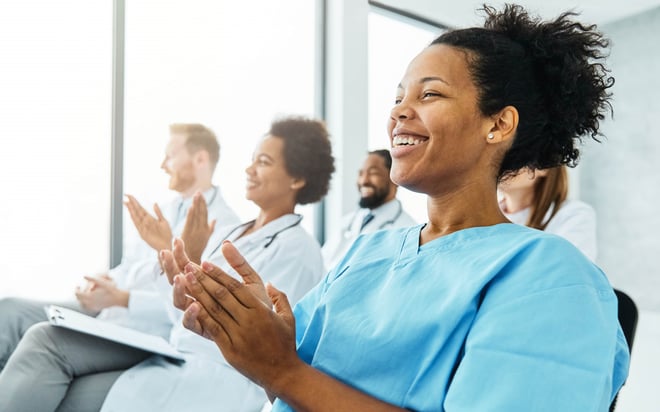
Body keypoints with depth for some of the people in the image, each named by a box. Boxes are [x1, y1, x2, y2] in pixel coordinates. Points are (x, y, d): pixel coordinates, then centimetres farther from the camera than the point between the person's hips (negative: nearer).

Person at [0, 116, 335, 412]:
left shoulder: (297, 248, -5)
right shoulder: (229, 234, 19)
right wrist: (174, 268, 4)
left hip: (217, 377, -8)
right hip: (172, 357, 8)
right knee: (45, 340, -12)